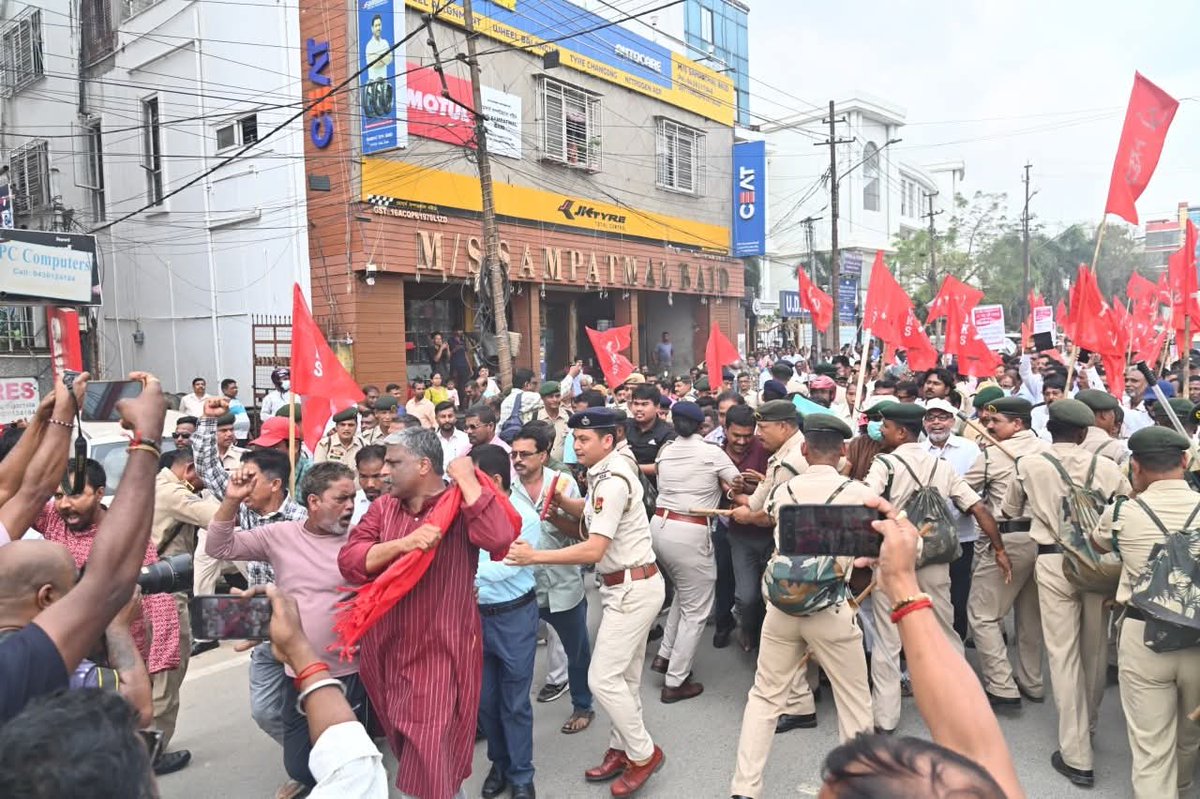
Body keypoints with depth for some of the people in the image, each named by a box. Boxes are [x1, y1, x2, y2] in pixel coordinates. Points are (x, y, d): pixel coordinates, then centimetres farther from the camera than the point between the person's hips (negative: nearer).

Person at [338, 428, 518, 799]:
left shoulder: (460, 506, -12)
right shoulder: (382, 508, 3)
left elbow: (498, 538, -32)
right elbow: (348, 561, -8)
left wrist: (466, 478, -24)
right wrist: (403, 543, -23)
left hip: (440, 654, -6)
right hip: (387, 651, 6)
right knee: (407, 754, 24)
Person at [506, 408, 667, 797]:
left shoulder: (612, 480, -23)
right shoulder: (606, 471, 7)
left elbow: (594, 550, -28)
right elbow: (598, 514, 21)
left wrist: (534, 556, -28)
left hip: (632, 588, -10)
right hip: (628, 585, 10)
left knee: (603, 678, -6)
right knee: (625, 676, 18)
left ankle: (643, 753, 11)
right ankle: (622, 749, 31)